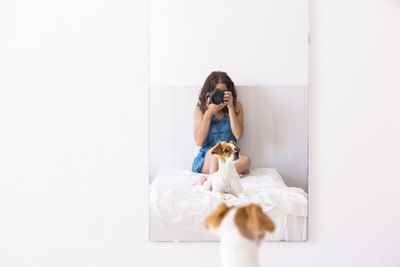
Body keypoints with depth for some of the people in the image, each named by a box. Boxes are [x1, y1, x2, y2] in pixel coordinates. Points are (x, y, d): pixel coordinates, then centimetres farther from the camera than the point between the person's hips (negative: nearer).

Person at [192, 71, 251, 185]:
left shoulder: (236, 106, 7)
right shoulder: (200, 108, 5)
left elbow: (238, 135, -8)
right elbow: (199, 141, -6)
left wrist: (230, 108, -12)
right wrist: (209, 113, -12)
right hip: (206, 159, -1)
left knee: (246, 160, -32)